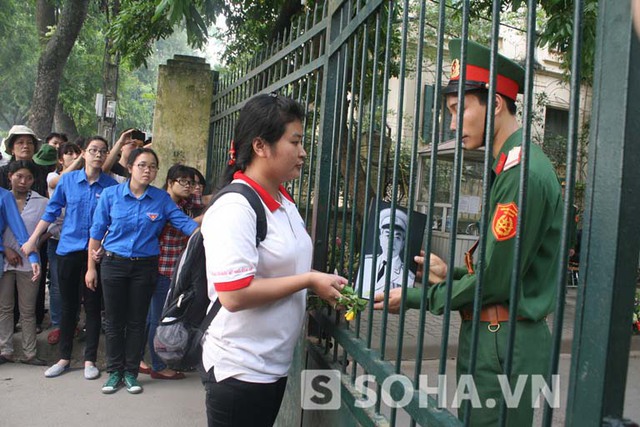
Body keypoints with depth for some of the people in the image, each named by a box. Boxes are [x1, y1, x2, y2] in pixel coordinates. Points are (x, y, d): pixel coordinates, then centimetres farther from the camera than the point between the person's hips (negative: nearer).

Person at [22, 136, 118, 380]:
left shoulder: (111, 185, -4)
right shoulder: (67, 180, 1)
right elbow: (51, 212, 7)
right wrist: (32, 240, 6)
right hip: (68, 250, 2)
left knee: (92, 306, 7)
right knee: (68, 305, 12)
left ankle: (90, 360, 19)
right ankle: (64, 358, 26)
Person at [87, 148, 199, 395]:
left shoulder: (162, 199, -3)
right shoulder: (111, 195, -4)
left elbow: (185, 223, -8)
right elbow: (97, 232, 1)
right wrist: (91, 267, 2)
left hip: (145, 266, 1)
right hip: (114, 264, 0)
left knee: (137, 321, 10)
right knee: (114, 320, 8)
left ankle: (130, 372, 25)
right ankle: (114, 372, 24)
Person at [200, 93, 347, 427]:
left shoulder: (285, 203, 7)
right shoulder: (235, 208, -21)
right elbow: (234, 295, -28)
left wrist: (323, 285, 4)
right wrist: (309, 281, -20)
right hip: (239, 370, -8)